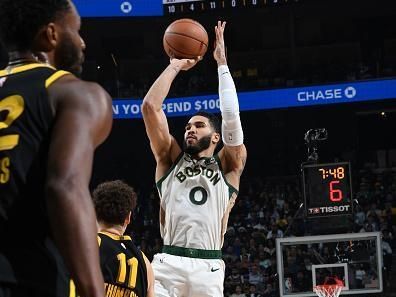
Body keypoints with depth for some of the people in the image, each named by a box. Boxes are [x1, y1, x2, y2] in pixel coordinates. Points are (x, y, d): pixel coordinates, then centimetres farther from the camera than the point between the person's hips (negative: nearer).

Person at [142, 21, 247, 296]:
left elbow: (231, 116, 1)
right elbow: (150, 107, 10)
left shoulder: (228, 166, 16)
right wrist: (175, 66, 15)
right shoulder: (171, 160, 19)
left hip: (208, 267, 0)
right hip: (168, 262, 0)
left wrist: (222, 63, 6)